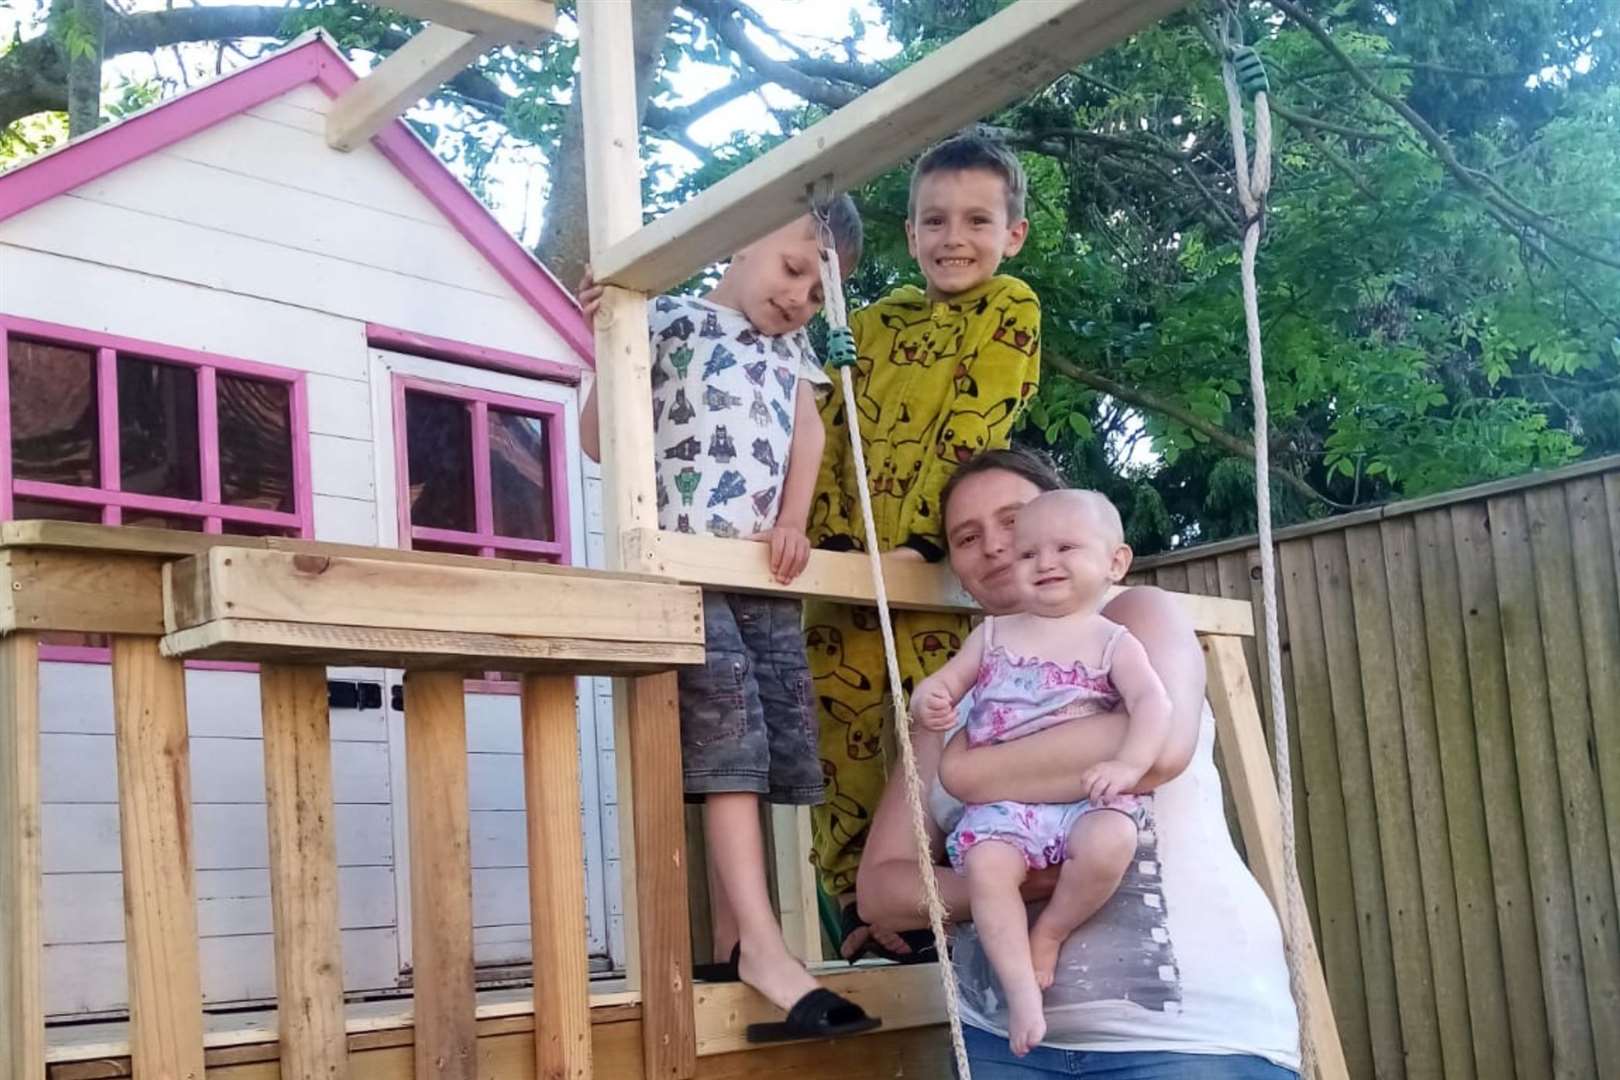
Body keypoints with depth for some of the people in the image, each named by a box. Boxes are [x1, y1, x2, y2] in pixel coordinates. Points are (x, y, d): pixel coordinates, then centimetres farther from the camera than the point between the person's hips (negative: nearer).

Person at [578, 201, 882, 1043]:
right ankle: (762, 944, -20)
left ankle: (730, 944, 10)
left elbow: (807, 433, 10)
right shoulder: (670, 320, 5)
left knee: (757, 746, 4)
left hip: (766, 573, 6)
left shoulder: (794, 351, 23)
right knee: (727, 731, -16)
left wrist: (794, 522, -6)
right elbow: (600, 439, 1)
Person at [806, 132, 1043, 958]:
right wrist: (831, 537, -7)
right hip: (850, 564, 4)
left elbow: (969, 431, -7)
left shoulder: (1009, 309, 5)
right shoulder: (871, 323, 18)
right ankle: (860, 915, 9)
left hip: (943, 562, -4)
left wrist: (921, 539, -16)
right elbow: (829, 427, 9)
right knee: (841, 737, 1)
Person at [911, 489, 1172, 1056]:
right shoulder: (994, 633, 17)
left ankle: (1049, 932, -7)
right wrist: (928, 701, -8)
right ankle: (1021, 989, -21)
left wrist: (1129, 764, -26)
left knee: (1110, 843, -34)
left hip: (1083, 795, -1)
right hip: (1001, 798, 2)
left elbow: (1153, 703, -7)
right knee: (986, 865, -30)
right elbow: (946, 681, 18)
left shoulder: (1113, 642, 6)